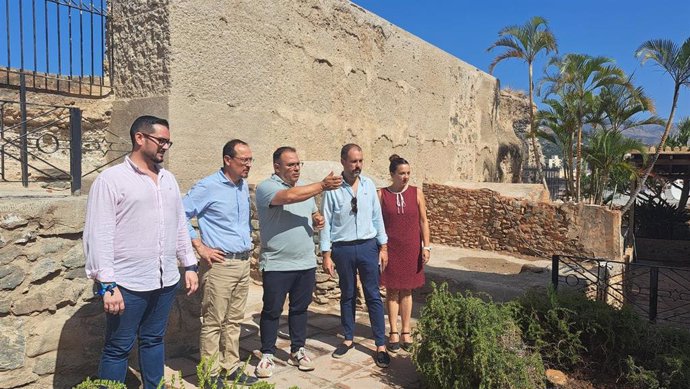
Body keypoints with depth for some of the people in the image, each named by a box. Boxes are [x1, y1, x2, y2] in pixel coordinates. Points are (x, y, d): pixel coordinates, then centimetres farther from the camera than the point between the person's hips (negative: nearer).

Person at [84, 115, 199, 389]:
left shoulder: (168, 179, 11)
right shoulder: (111, 179, -8)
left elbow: (180, 226, 16)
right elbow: (99, 235, -12)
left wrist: (189, 265, 12)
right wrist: (107, 284, -16)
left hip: (166, 281, 6)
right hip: (128, 284, -6)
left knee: (154, 340, 17)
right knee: (118, 349, 7)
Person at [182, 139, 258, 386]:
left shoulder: (244, 186, 11)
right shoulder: (208, 187, -11)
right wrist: (200, 247, -13)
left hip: (243, 262, 7)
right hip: (220, 264, -7)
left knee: (234, 320, 15)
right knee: (213, 322, 2)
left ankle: (231, 368, 26)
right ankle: (211, 374, 14)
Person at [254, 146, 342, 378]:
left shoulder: (305, 188, 12)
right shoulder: (266, 188, -10)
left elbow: (312, 215, 22)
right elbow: (290, 196, -30)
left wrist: (318, 220, -2)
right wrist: (323, 185, -31)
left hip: (306, 263, 6)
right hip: (277, 264, -6)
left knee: (300, 308, 15)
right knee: (272, 311, 7)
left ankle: (297, 351, 29)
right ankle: (267, 355, 21)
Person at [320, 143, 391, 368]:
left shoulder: (369, 185, 2)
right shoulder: (333, 188, -7)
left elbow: (377, 217, 7)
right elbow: (326, 222, -5)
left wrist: (383, 247, 5)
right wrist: (326, 254, -6)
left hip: (368, 246, 2)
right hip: (343, 248, -1)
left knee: (373, 296, 5)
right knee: (347, 296, 13)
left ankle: (381, 345, 14)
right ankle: (348, 339, 30)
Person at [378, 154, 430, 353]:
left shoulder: (416, 193, 1)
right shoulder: (382, 194, -3)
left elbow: (423, 221, 3)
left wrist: (426, 246, -2)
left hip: (411, 249, 1)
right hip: (390, 249, -1)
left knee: (406, 290, 10)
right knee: (392, 290, 5)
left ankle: (406, 332, 20)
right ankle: (394, 333, 15)